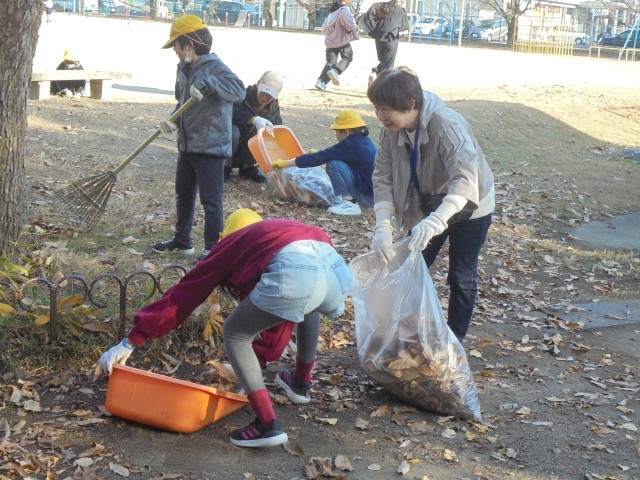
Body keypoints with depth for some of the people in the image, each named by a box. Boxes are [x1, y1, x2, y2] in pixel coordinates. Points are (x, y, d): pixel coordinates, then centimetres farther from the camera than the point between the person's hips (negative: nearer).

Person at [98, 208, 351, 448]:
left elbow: (181, 297, 27)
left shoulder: (229, 245, 30)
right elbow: (282, 312, 53)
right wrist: (262, 357, 65)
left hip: (294, 272, -6)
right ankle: (301, 383, 49)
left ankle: (267, 425, 9)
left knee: (234, 333, 17)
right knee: (307, 307, 41)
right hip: (337, 266, 6)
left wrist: (129, 343, 31)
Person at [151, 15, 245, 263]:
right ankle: (181, 239, 35)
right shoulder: (184, 69, 9)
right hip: (187, 145, 9)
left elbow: (239, 91, -31)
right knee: (183, 193, 20)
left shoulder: (215, 68, -17)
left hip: (211, 147, -9)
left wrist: (207, 83, -39)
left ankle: (213, 248, 12)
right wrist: (173, 122, 2)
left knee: (210, 200, 0)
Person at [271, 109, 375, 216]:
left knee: (333, 164, -15)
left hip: (368, 196, -9)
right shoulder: (364, 140, 10)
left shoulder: (350, 144, -16)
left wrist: (286, 163, -12)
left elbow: (320, 158, -17)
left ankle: (350, 204, -11)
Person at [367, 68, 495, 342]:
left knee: (461, 278, 0)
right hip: (428, 208, 6)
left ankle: (454, 341, 17)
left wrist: (435, 221, -60)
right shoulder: (392, 129, -16)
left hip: (469, 207, -5)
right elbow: (383, 176, -15)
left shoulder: (447, 125, -36)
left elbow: (466, 180, -46)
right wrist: (383, 227, -28)